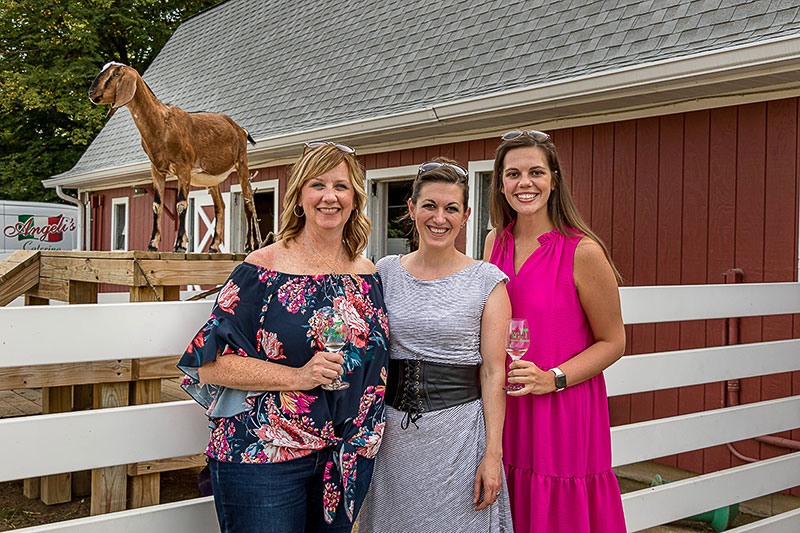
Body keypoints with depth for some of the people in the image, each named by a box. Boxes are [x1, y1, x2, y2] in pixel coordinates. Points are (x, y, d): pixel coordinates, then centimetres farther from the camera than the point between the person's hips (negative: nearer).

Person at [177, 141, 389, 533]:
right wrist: (297, 377, -21)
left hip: (347, 458, 5)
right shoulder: (263, 269, -8)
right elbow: (212, 365, -13)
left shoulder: (367, 274, 7)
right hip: (263, 460, -5)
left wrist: (366, 439, 9)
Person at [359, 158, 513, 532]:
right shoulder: (385, 272, 4)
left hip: (459, 431, -2)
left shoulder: (487, 281, -4)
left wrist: (492, 453, -10)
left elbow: (493, 372, -6)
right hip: (392, 432, 3)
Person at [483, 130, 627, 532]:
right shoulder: (496, 242, 5)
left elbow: (613, 342, -5)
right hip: (504, 412, 5)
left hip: (564, 416, -4)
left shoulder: (583, 252, -11)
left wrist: (553, 378, -17)